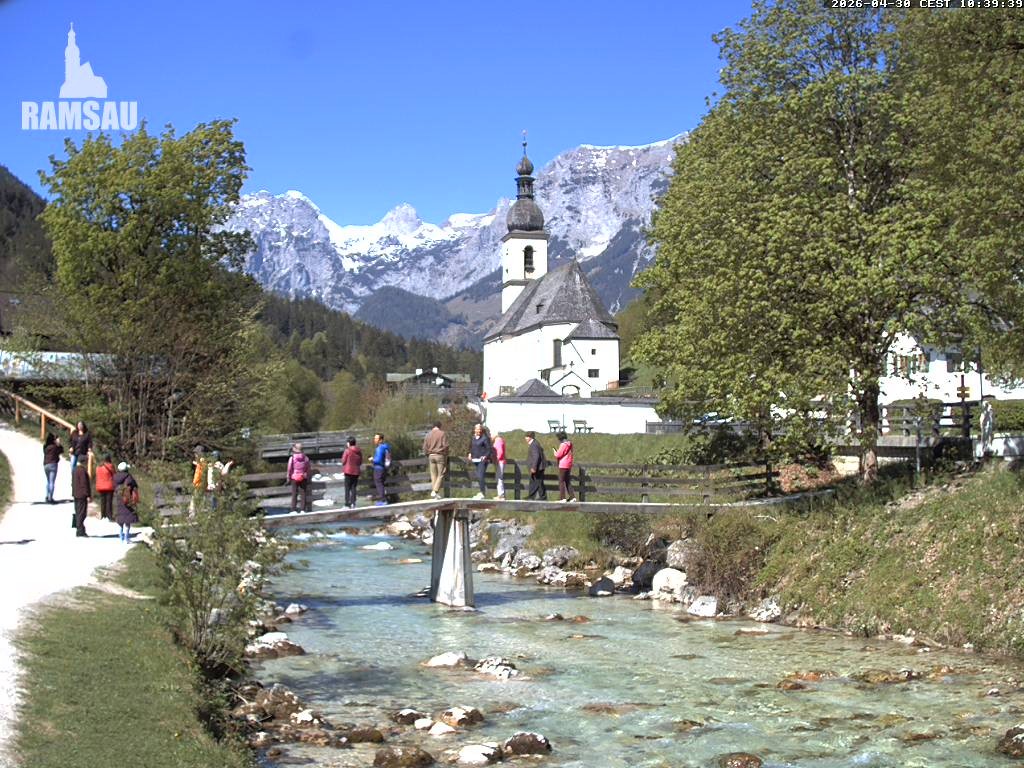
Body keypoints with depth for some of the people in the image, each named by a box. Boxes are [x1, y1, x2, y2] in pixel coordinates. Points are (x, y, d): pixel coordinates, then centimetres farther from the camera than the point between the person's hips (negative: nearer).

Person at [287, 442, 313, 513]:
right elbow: (309, 469, 2)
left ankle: (293, 509, 2)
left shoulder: (292, 458, -10)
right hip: (303, 478, 2)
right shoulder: (305, 458, -3)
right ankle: (303, 509, 7)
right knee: (304, 493, 10)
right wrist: (308, 478, 12)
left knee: (294, 494, 5)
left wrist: (288, 478, 3)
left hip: (294, 478, -1)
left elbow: (289, 469, -8)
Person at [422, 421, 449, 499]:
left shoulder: (428, 434, 9)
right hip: (440, 455, -4)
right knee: (441, 475, -2)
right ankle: (435, 491, -15)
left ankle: (433, 492, 6)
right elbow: (445, 445, -9)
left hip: (431, 456, 4)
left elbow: (425, 447, 6)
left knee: (433, 476, 7)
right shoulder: (443, 433, -3)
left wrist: (428, 454, 16)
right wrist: (446, 455, 2)